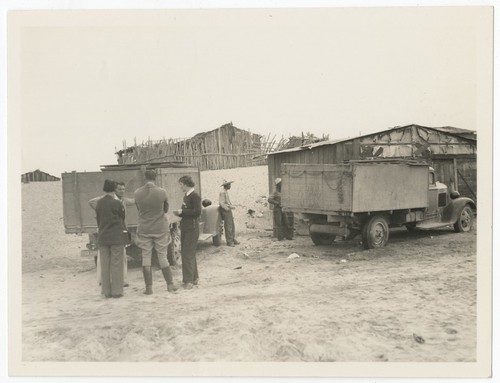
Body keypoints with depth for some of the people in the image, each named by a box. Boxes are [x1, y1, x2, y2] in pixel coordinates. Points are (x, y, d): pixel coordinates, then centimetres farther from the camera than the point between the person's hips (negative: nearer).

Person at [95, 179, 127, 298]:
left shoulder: (99, 203, 3)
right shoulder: (116, 203, -10)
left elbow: (98, 219, 10)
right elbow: (122, 217, 2)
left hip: (102, 238, 4)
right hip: (117, 237, -4)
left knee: (105, 265, 9)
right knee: (116, 264, 1)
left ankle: (106, 291, 13)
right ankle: (116, 291, 3)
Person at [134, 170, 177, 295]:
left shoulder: (137, 193, -5)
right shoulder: (162, 192, -10)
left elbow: (139, 209, 7)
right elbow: (166, 209, 2)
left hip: (144, 229, 1)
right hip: (160, 229, -1)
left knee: (146, 257, 7)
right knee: (162, 257, 8)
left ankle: (149, 287, 9)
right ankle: (170, 285, 13)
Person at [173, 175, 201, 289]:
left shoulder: (195, 196, -12)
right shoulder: (186, 196, 14)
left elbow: (197, 212, -20)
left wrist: (182, 211, -15)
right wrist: (179, 213, 3)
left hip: (192, 228, -9)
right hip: (185, 227, 9)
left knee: (188, 254, -9)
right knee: (185, 253, 14)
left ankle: (189, 280, -5)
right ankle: (194, 278, 24)